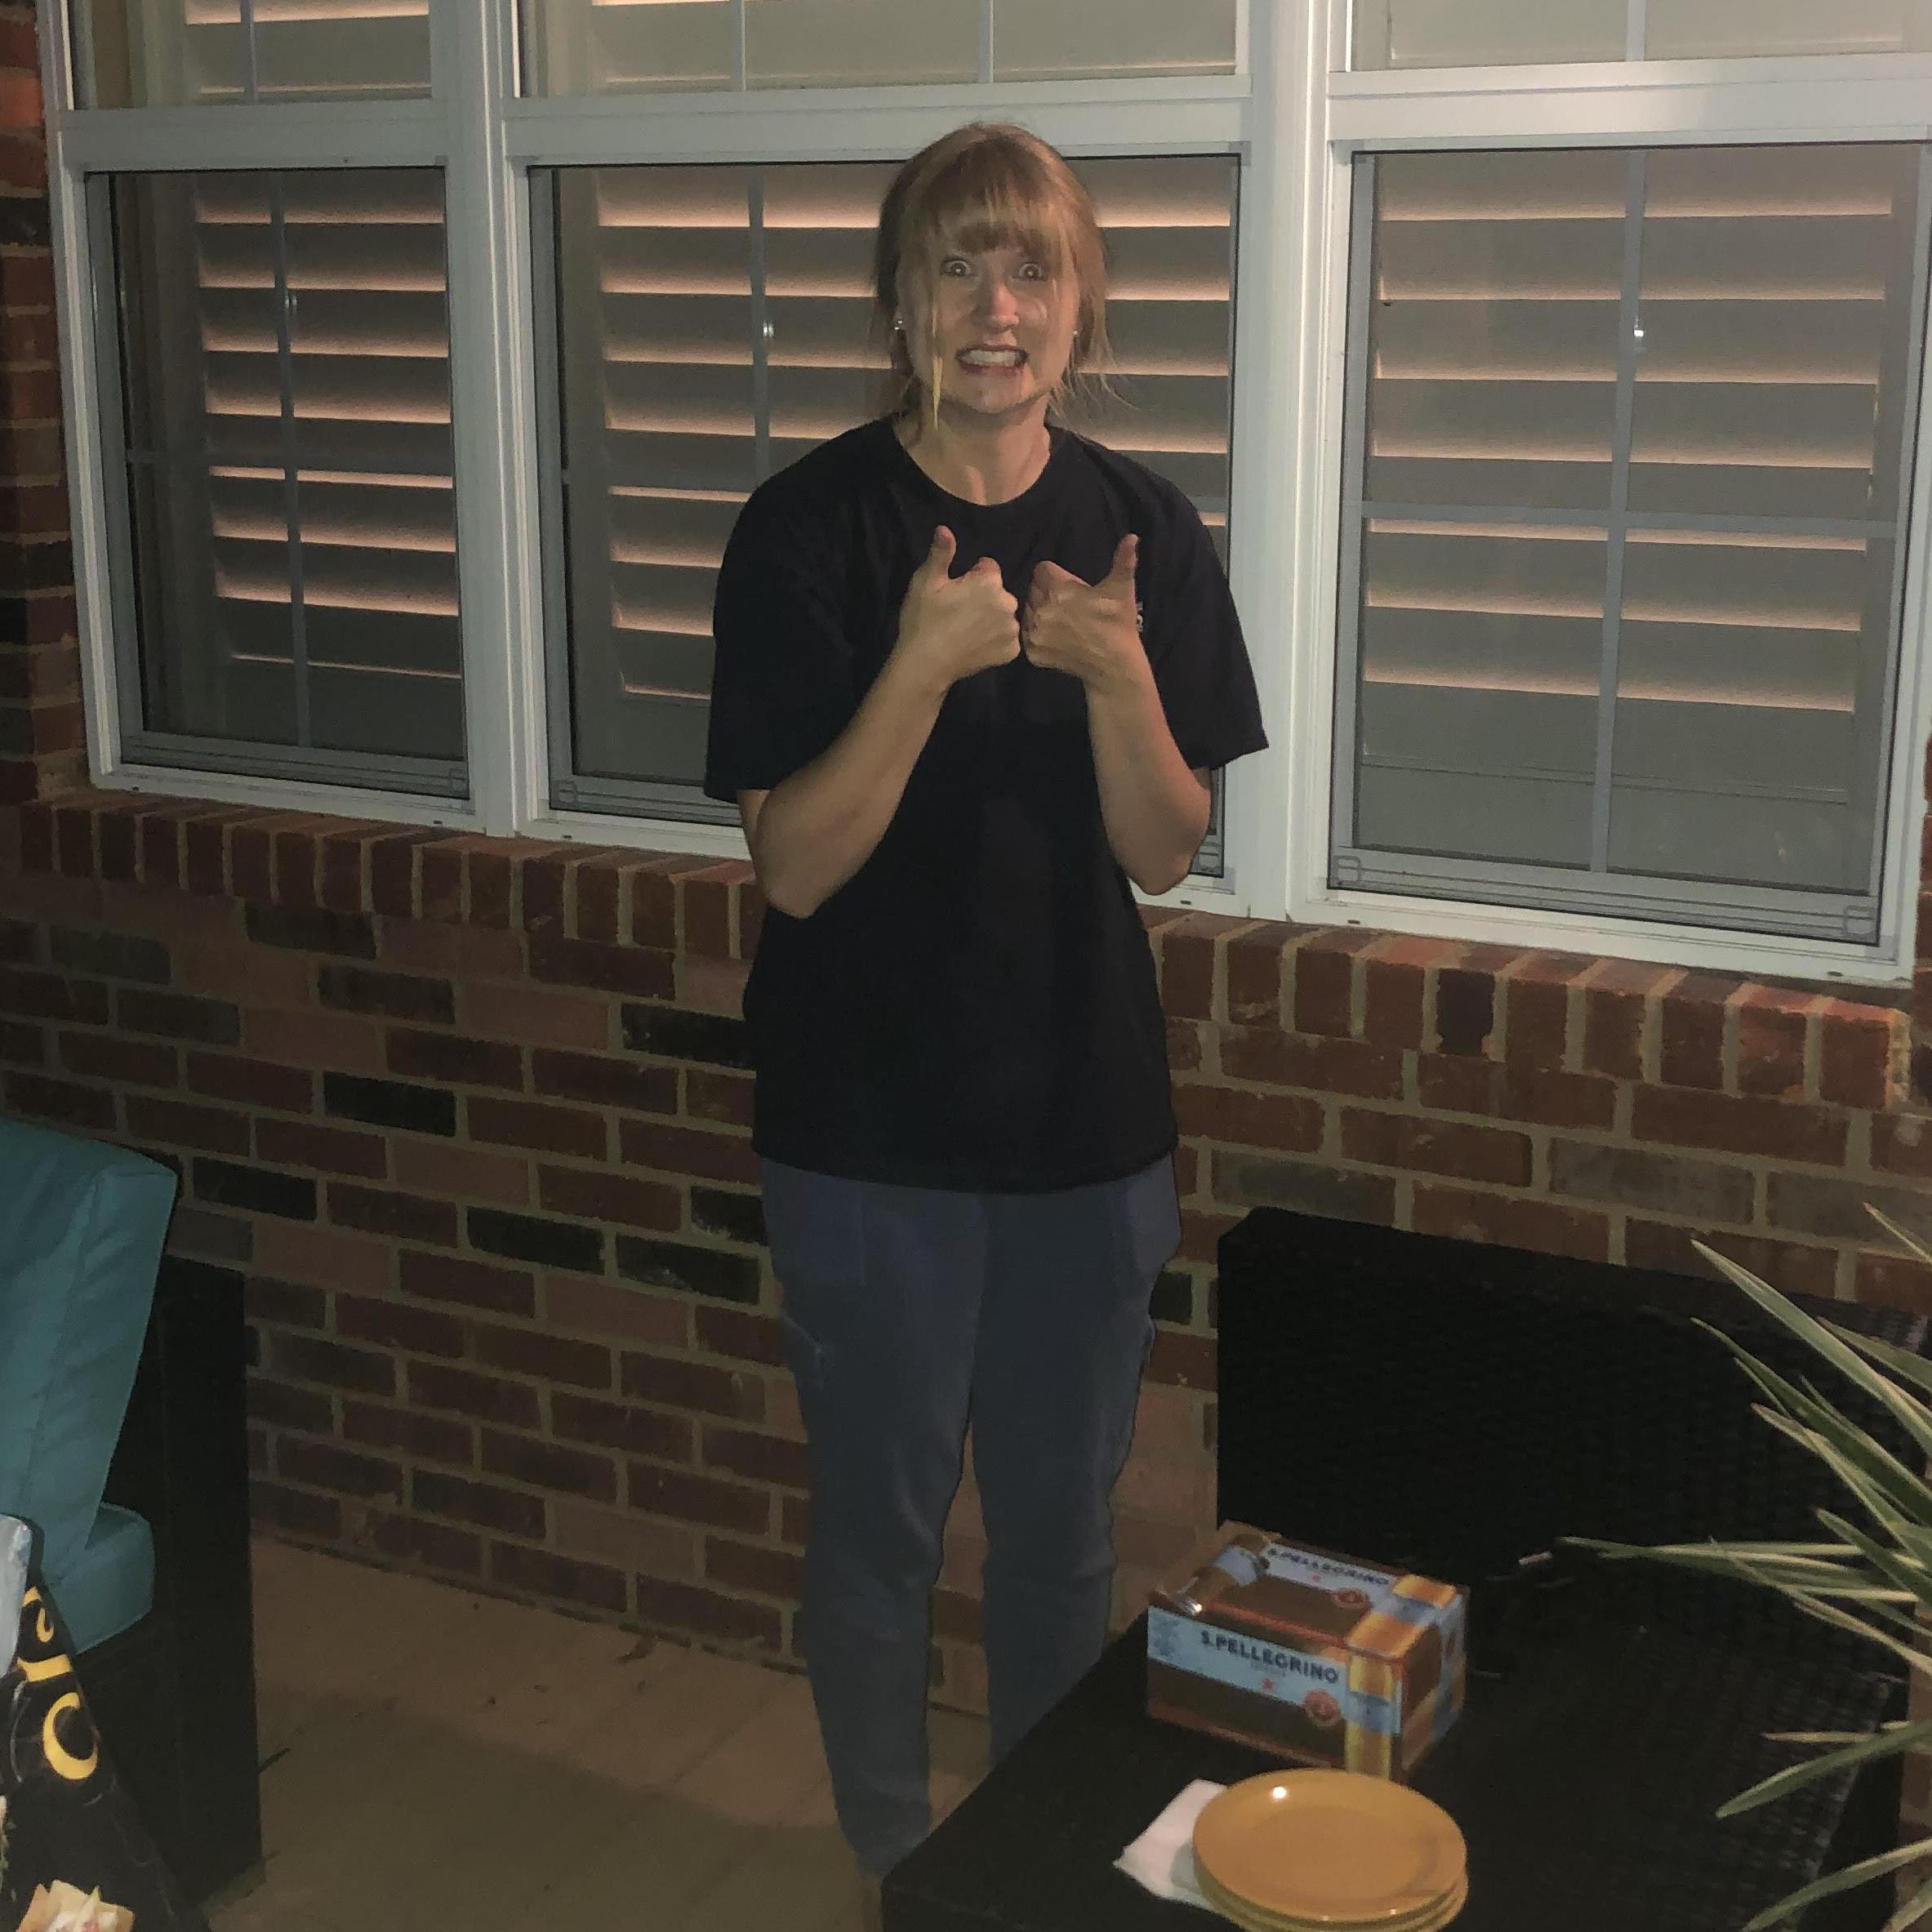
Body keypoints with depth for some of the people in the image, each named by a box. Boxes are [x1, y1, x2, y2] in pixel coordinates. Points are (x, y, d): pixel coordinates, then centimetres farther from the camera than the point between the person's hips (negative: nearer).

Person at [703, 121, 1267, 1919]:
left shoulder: (1143, 531, -2)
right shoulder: (809, 530, -11)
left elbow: (1161, 849, -3)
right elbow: (797, 868, -15)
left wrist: (1112, 671, -21)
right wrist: (925, 662, -28)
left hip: (1087, 1116, 3)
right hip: (869, 1131, -3)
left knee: (1061, 1532, 17)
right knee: (879, 1532, 12)